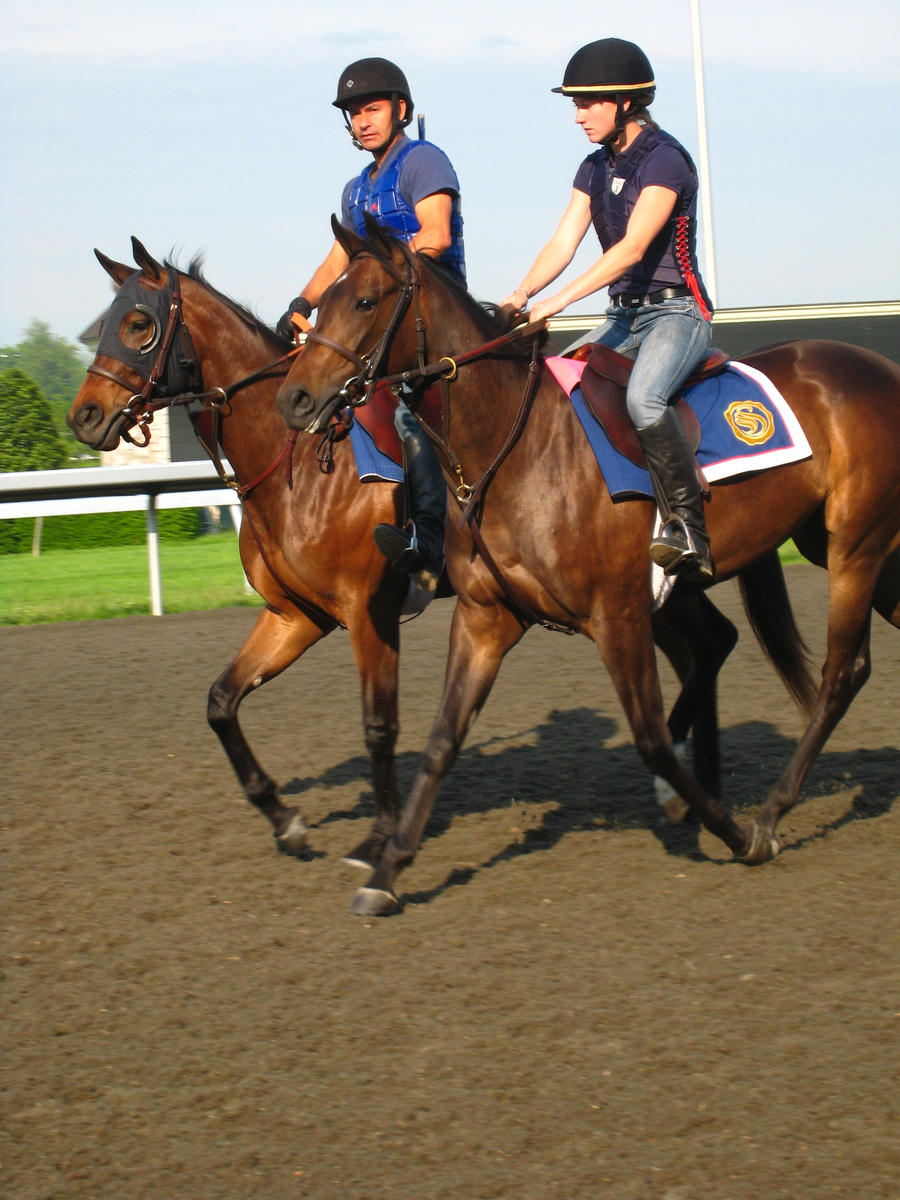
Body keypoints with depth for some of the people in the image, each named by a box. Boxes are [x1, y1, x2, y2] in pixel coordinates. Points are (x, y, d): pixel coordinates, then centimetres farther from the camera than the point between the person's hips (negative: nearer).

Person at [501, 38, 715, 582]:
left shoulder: (664, 158, -13)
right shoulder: (595, 168, 12)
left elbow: (633, 247, -24)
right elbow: (563, 243, 5)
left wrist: (563, 298, -32)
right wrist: (520, 298, -13)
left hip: (677, 312, -9)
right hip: (624, 316, 9)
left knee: (642, 397, -34)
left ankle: (688, 529, -29)